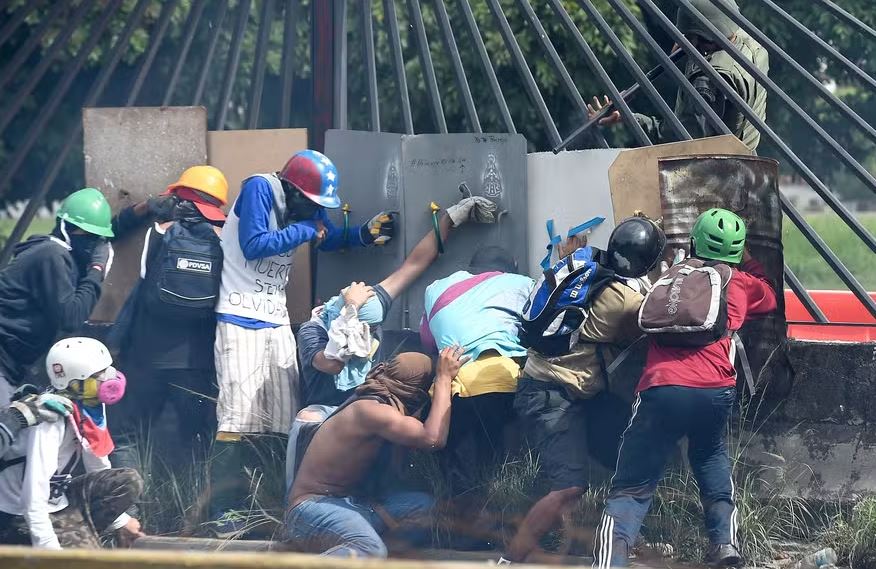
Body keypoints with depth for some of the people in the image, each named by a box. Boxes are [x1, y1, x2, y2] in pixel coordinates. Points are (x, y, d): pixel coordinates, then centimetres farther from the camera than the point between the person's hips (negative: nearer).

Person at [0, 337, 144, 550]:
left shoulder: (90, 409, -1)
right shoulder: (51, 420, -27)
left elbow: (99, 467, 15)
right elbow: (33, 499, -31)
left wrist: (120, 522, 19)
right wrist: (52, 554, -31)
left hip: (58, 501, 9)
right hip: (22, 516, -9)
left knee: (129, 482, -5)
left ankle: (79, 536, -4)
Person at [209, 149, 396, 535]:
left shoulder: (305, 207, 8)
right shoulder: (259, 189, -13)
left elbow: (331, 239, 21)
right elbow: (253, 246, -21)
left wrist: (366, 233, 4)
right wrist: (304, 232, -14)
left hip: (277, 322, 8)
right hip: (240, 319, -8)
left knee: (283, 416, 6)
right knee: (238, 413, -14)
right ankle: (224, 508, -13)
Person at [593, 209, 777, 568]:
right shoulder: (743, 283, 20)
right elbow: (770, 297, 43)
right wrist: (748, 262, 55)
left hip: (662, 389, -1)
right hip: (716, 391, 1)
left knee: (632, 489, 2)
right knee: (711, 457, 33)